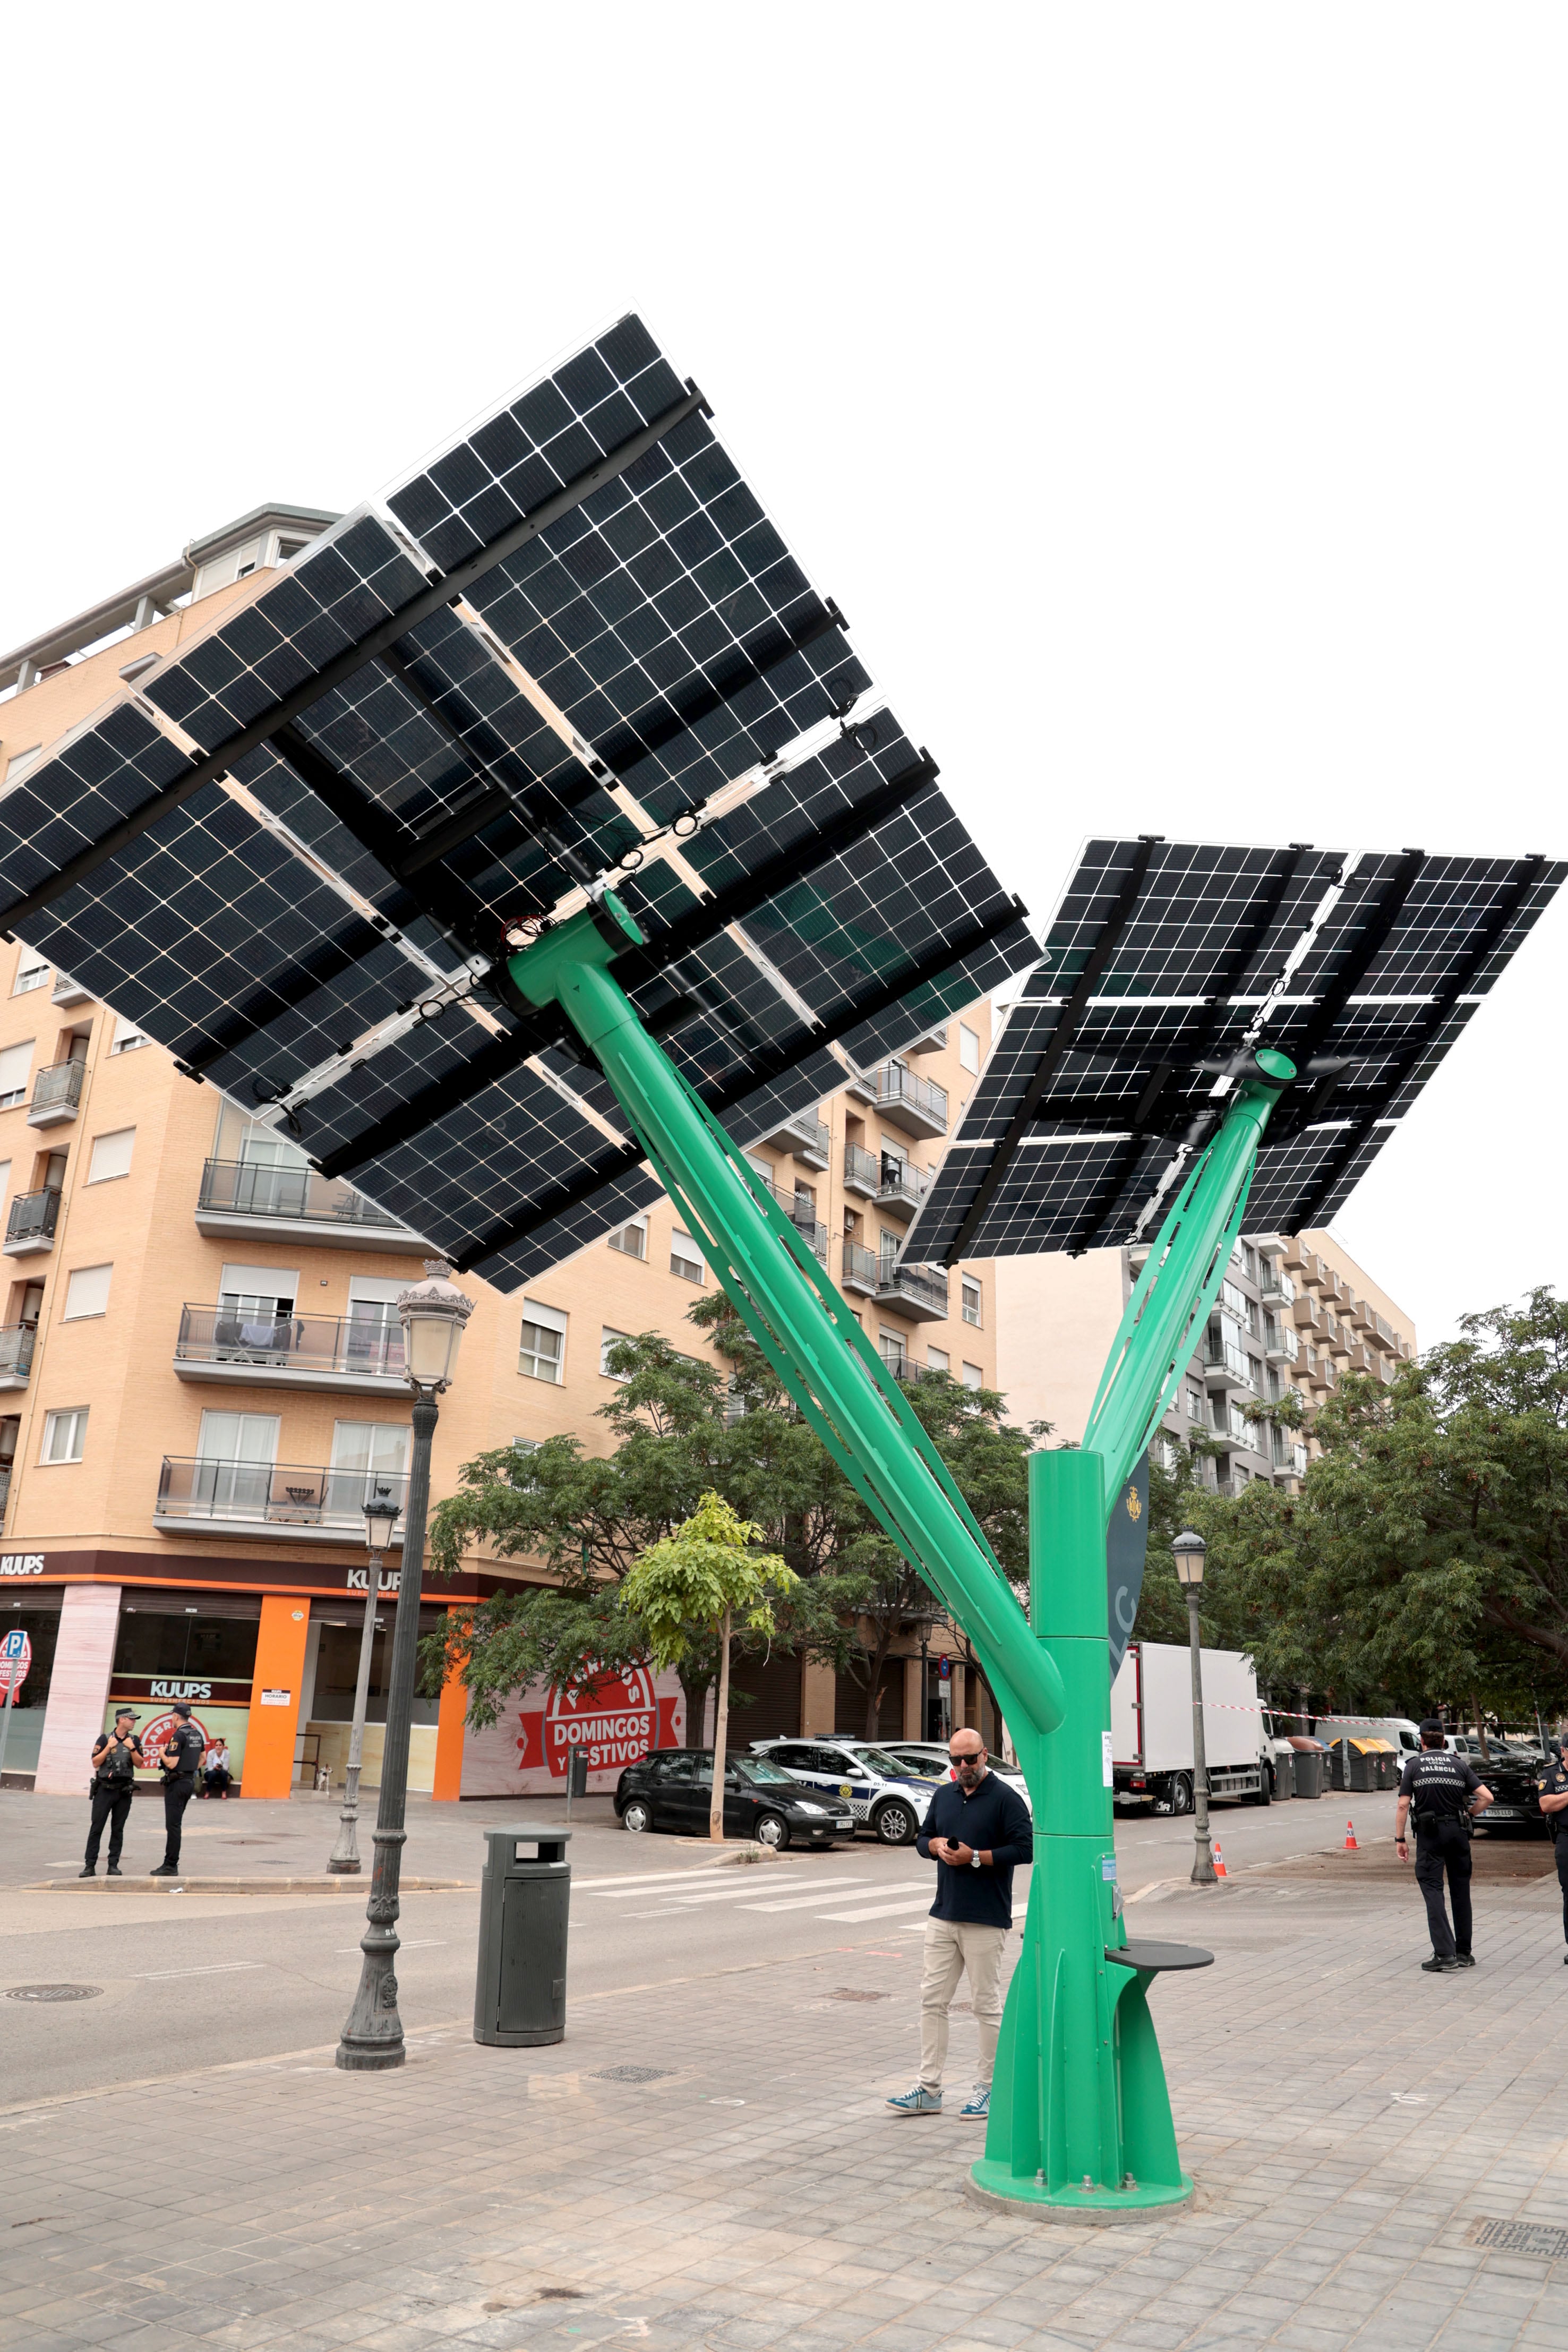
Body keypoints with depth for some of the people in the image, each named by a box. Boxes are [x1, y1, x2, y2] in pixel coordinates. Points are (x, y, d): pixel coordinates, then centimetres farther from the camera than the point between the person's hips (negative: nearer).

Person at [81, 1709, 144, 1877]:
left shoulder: (134, 1740, 6)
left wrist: (132, 1748, -12)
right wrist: (109, 1747, -17)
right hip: (105, 1789, -2)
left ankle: (113, 1866, 9)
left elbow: (139, 1764, 1)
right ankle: (90, 1866, 1)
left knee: (118, 1830, 5)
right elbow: (96, 1763, -6)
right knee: (96, 1828, -3)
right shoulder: (104, 1739, -3)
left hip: (124, 1791, 3)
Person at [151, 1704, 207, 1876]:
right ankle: (171, 1863, 19)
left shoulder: (178, 1735, -17)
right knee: (175, 1824, 16)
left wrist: (162, 1753, -4)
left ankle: (171, 1866, -4)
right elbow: (203, 1757, 21)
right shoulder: (197, 1734, 9)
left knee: (173, 1825, -5)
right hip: (190, 1781, 9)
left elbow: (171, 1764, -21)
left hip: (177, 1783, -9)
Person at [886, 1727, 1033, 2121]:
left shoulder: (1005, 1798, -9)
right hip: (943, 1916, 6)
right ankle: (929, 2088, 14)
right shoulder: (944, 1795, 11)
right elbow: (922, 1839, 19)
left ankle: (988, 2088, 19)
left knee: (987, 2005, 4)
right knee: (933, 2001, 7)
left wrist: (975, 1857, -17)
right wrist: (936, 1845, -4)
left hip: (986, 1921, -6)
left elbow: (1025, 1848, -15)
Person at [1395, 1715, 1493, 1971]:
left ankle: (1444, 1954, -11)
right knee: (1461, 1891, 13)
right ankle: (1464, 1952, 21)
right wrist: (1469, 1815, 12)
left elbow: (1403, 1806, -6)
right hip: (1458, 1831, 3)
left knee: (1433, 1890, -2)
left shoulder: (1414, 1766, -1)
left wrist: (1400, 1839, -1)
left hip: (1429, 1834, -3)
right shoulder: (1460, 1765, 4)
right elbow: (1487, 1797, -5)